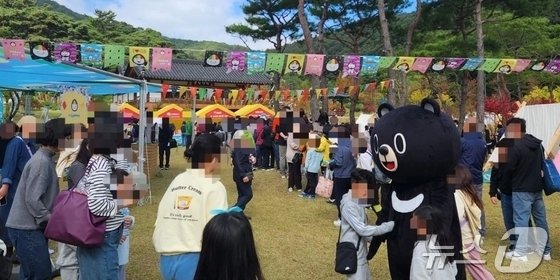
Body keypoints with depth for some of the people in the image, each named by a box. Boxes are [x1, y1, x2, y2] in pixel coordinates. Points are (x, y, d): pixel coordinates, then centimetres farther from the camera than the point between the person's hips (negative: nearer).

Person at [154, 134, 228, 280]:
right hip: (194, 260, -7)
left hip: (167, 260, 7)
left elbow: (159, 224, 11)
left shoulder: (177, 181, 10)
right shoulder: (214, 187, -8)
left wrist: (167, 250, 18)